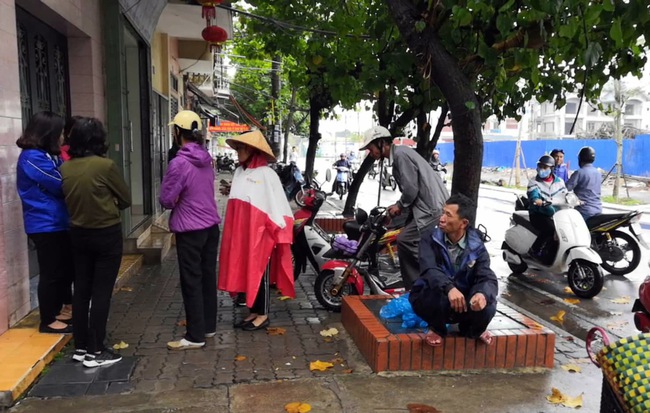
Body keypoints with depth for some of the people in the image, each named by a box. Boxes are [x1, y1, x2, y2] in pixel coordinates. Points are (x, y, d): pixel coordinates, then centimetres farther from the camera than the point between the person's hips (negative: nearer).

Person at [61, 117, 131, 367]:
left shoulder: (65, 168, -1)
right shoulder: (105, 165, -17)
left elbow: (69, 199, 12)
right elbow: (126, 199, -6)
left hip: (78, 234, 6)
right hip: (106, 234, -6)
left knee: (81, 290, 14)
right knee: (101, 292, 2)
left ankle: (80, 347, 24)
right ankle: (95, 351, 9)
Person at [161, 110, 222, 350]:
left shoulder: (179, 163, -18)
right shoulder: (207, 158, 5)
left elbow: (166, 200, -13)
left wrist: (177, 200, 7)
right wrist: (183, 198, 9)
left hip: (190, 230, -7)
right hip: (211, 225, 8)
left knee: (191, 283, 1)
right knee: (208, 278, 14)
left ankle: (195, 336, 9)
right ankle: (209, 326, 26)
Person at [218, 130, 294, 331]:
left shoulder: (266, 174, -11)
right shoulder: (239, 172, 11)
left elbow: (276, 203, -12)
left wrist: (278, 231, -15)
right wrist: (229, 191, 2)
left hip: (259, 232, -7)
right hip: (241, 231, 7)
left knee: (260, 272, 3)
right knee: (246, 272, 12)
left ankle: (263, 315, 14)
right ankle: (253, 311, 25)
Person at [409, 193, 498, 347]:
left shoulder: (476, 247, -6)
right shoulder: (430, 240, -12)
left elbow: (488, 278, -18)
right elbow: (429, 270, -29)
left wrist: (482, 293, -43)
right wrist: (449, 288, -49)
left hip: (463, 303, 2)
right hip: (429, 301, -2)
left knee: (487, 306, -28)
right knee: (440, 290, -36)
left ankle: (472, 329, 11)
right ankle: (437, 328, -1)